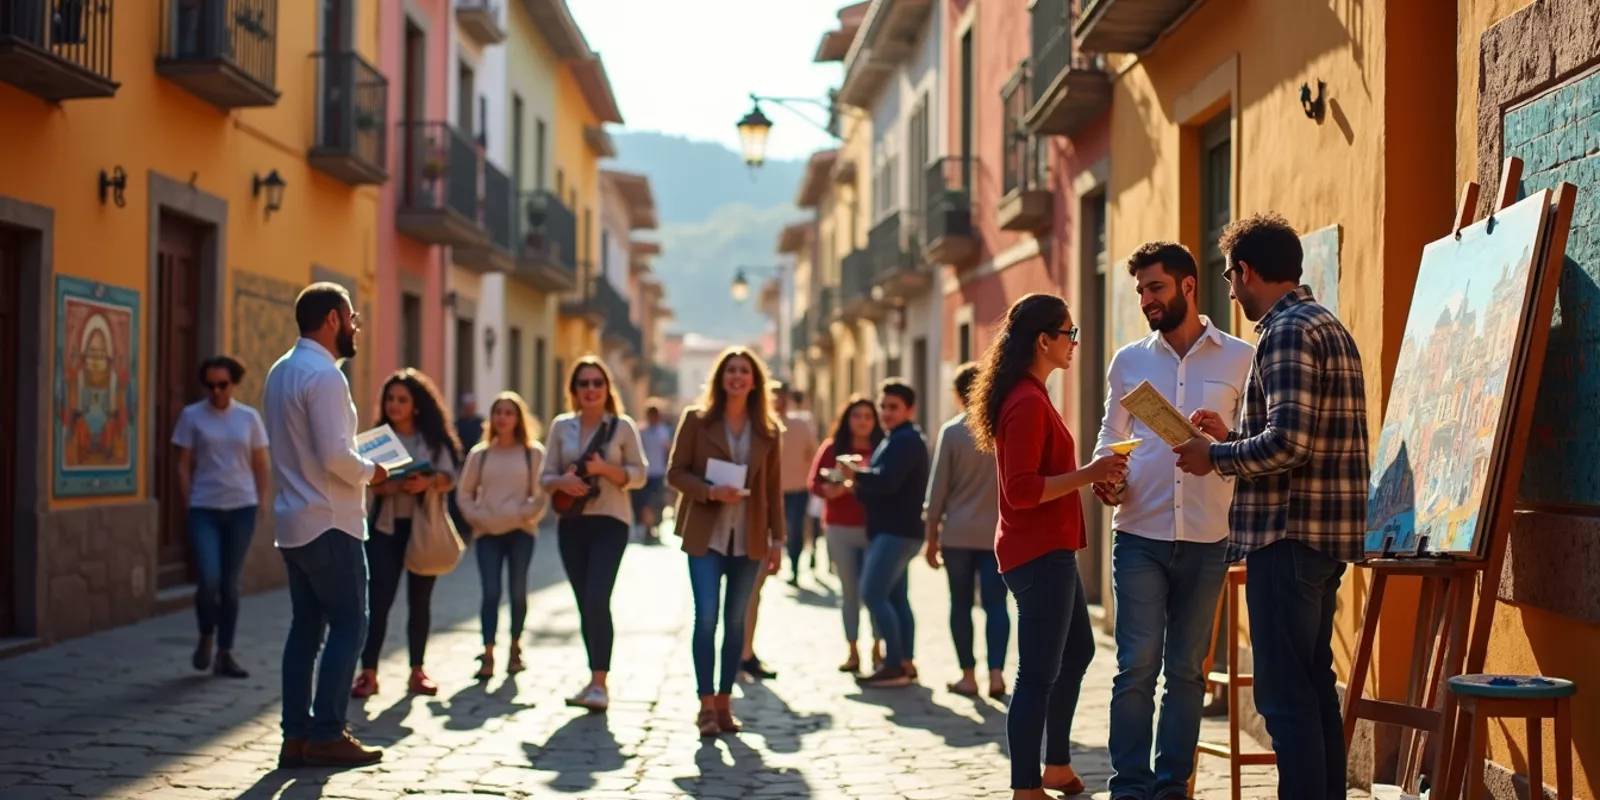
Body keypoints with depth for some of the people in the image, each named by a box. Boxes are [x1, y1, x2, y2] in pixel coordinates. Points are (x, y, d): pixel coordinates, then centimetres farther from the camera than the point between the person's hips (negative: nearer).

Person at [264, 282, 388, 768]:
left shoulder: (281, 371, 13)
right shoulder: (324, 375, -17)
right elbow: (335, 455, -23)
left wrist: (356, 465, 14)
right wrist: (369, 472, -6)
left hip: (293, 521, 9)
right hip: (328, 522, -9)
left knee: (306, 625, 11)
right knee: (348, 625, -2)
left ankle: (297, 735, 12)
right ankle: (327, 735, -2)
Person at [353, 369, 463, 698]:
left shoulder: (434, 438, 4)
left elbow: (449, 478, -5)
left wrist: (427, 482, -26)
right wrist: (382, 486, -24)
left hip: (423, 527, 0)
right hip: (386, 526, 0)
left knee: (420, 600, 7)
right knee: (379, 599, -8)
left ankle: (417, 671, 16)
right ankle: (368, 673, -6)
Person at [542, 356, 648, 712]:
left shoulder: (623, 426, -2)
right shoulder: (562, 426, 7)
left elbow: (638, 475, -1)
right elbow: (546, 477, 8)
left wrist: (605, 469, -18)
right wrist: (563, 482, -14)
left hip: (610, 521, -4)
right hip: (571, 522, 4)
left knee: (597, 599, -17)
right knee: (584, 603, 8)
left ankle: (599, 682, -12)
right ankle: (595, 680, 18)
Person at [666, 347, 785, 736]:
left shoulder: (769, 430, 6)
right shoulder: (696, 420, 1)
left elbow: (774, 488, 9)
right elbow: (676, 472, 0)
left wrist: (777, 539, 6)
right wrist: (710, 491, -17)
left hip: (749, 538, 2)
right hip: (705, 534, -2)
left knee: (736, 620, 6)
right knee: (706, 615, -10)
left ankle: (724, 702, 14)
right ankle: (706, 705, -4)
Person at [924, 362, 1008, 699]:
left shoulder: (952, 432, -4)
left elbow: (937, 489, -3)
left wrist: (932, 538, 4)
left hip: (958, 533, -1)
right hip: (997, 533, 2)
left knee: (961, 604, 7)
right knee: (996, 604, 3)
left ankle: (968, 676, 8)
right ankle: (996, 673, -7)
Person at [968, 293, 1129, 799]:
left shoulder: (1030, 397, 13)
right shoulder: (1028, 403, -19)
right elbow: (1021, 490, -24)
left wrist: (1091, 476, 13)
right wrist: (1088, 475, -22)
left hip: (1050, 551, 11)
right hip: (1039, 554, -11)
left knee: (1077, 653, 22)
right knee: (1039, 673, -5)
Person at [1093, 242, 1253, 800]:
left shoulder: (1239, 359, 4)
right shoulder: (1128, 361, 10)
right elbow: (1110, 438, 15)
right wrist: (1103, 477, -6)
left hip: (1207, 538, 0)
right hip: (1139, 534, 1)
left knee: (1187, 668, 7)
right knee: (1137, 665, -3)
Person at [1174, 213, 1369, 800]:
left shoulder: (1287, 332, -13)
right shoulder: (1329, 327, 18)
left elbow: (1288, 443, -24)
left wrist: (1215, 456, -10)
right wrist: (1231, 437, 19)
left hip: (1289, 535, -10)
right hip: (1327, 533, 10)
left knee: (1285, 693, -7)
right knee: (1315, 684, 15)